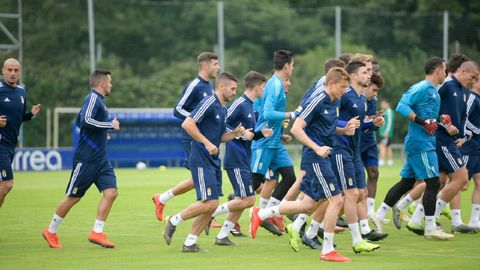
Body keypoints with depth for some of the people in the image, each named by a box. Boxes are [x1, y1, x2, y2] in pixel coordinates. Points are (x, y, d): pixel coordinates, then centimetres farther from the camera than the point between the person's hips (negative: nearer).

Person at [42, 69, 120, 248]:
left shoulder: (98, 100, 16)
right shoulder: (92, 98, -12)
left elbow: (79, 121, 26)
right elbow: (86, 121, -28)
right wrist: (110, 125, -20)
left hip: (100, 158, 9)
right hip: (86, 158, -9)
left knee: (111, 192, -5)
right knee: (73, 197, 0)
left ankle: (96, 233, -2)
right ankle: (51, 232, 14)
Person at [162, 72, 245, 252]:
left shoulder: (223, 109, 17)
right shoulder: (209, 103, -12)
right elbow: (187, 124, -21)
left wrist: (235, 133, 8)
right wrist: (206, 143, -24)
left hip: (213, 162, 9)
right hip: (201, 161, -9)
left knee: (211, 206, 5)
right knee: (209, 203, -14)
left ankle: (190, 243, 9)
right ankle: (173, 222, 2)